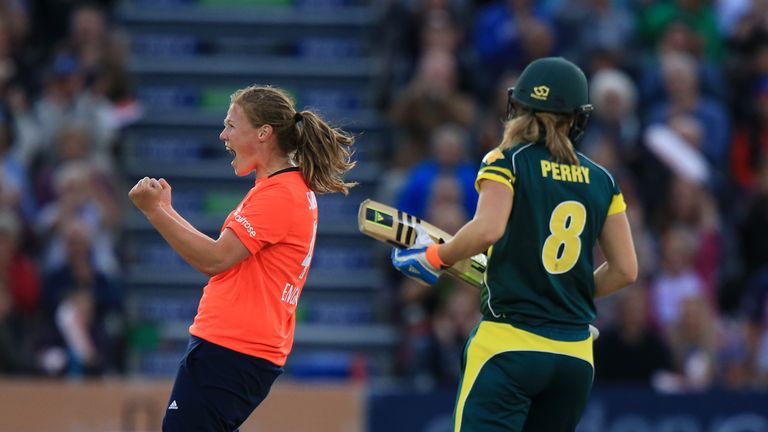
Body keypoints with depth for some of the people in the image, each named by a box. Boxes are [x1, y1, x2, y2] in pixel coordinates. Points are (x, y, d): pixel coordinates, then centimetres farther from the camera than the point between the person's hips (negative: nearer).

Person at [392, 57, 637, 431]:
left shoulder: (508, 161, -1)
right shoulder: (601, 181, 11)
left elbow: (488, 229, -19)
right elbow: (625, 270, 11)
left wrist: (434, 258, -3)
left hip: (509, 346, -5)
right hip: (576, 357, 5)